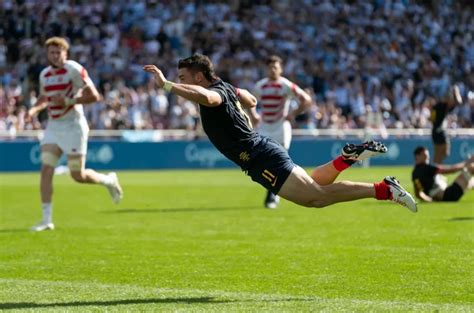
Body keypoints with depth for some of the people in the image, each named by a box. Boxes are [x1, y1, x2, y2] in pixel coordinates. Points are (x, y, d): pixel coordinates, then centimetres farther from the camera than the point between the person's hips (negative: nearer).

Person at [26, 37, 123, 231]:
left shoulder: (74, 69, -12)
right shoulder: (44, 75, 9)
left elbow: (94, 96, -15)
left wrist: (68, 101, -22)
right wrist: (34, 109, 8)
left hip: (73, 126, -6)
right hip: (53, 126, 6)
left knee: (78, 175, -2)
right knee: (45, 170, -7)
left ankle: (108, 180, 29)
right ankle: (46, 220, -4)